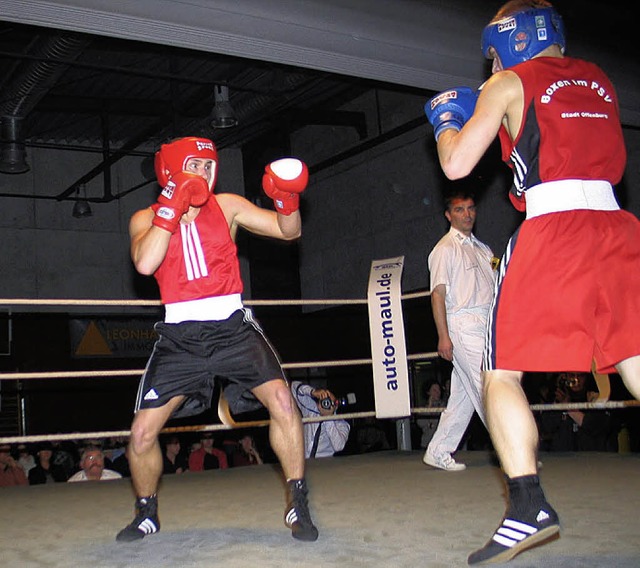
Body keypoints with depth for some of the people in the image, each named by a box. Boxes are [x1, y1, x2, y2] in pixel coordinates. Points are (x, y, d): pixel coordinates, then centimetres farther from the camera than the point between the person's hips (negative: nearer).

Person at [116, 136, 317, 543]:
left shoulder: (227, 206, 6)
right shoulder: (147, 218, 4)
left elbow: (288, 231, 5)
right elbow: (145, 263, -18)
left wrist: (287, 199, -15)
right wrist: (174, 205, -17)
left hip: (232, 327, 0)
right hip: (180, 336, 0)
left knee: (282, 402, -20)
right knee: (143, 432, -2)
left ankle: (298, 507, -4)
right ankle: (146, 514, 26)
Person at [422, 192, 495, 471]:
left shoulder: (482, 248, 21)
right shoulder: (445, 248, -2)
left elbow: (494, 290, 25)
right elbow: (438, 294, -9)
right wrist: (443, 336, -16)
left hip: (487, 326, 8)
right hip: (463, 325, -8)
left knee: (464, 394, 7)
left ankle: (438, 451, 13)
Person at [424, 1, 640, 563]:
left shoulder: (508, 83, 7)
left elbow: (456, 165, 1)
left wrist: (447, 118, 22)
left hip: (552, 229, -5)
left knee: (502, 373, 3)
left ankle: (530, 508, -6)